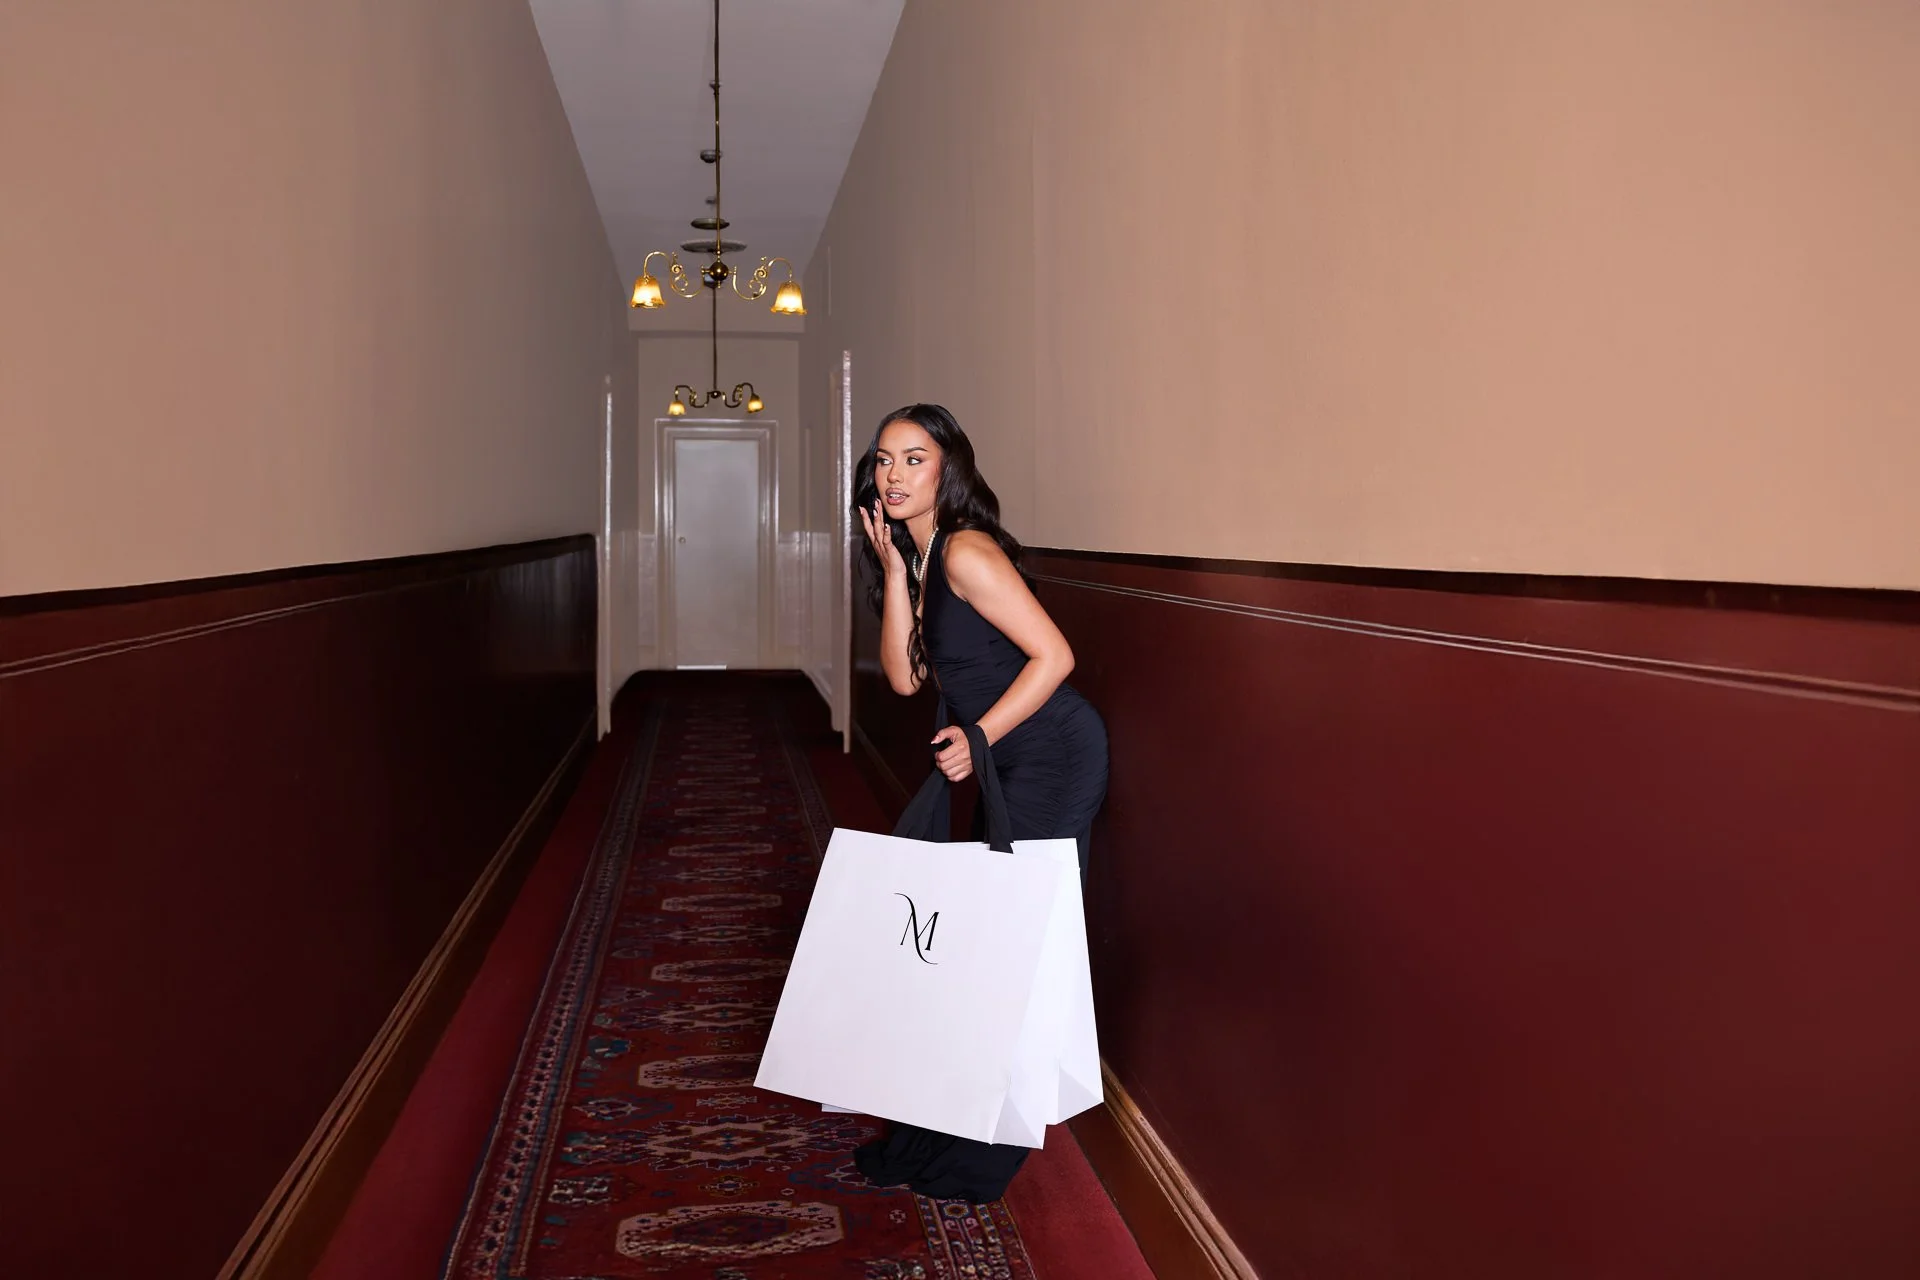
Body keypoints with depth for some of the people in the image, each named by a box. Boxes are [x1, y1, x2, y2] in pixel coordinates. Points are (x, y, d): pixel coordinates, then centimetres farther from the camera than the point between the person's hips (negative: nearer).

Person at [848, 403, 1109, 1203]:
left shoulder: (966, 552, -18)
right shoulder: (915, 556, 9)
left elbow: (1053, 655, -21)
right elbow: (906, 677, 0)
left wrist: (979, 735, -19)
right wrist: (891, 572, -5)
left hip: (1056, 755, -10)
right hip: (1008, 764, 10)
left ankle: (983, 1158, 5)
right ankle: (933, 1137, 24)